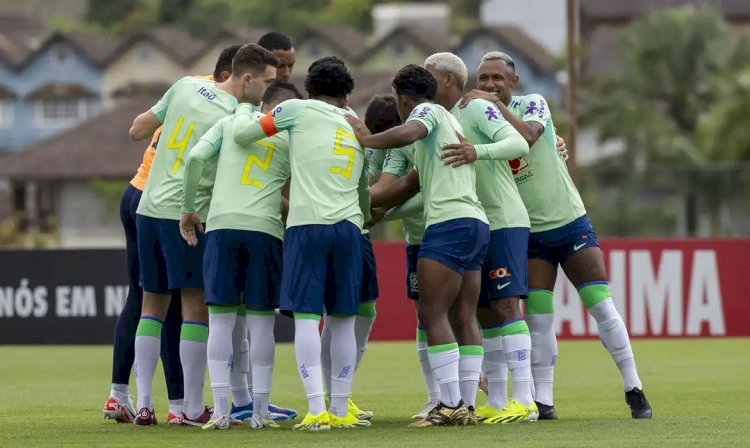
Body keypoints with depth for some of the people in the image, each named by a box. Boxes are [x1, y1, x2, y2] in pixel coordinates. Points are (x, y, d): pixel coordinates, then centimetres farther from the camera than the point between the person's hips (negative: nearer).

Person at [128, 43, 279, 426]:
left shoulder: (186, 86, 5)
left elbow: (138, 130, 13)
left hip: (148, 208, 6)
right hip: (187, 215, -6)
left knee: (152, 305, 12)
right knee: (196, 306, -2)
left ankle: (143, 403, 8)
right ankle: (193, 409, -3)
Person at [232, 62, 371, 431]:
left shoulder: (299, 110, 7)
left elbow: (241, 136, 8)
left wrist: (246, 119, 30)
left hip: (307, 224, -4)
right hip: (349, 226, 4)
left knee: (306, 317, -5)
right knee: (342, 320, 10)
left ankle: (317, 410, -13)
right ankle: (340, 410, 11)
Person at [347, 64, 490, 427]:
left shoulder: (428, 111, 2)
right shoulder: (450, 123, 28)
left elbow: (406, 134, -22)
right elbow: (412, 183, 32)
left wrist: (366, 139, -7)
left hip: (450, 223, -9)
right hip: (476, 224, 9)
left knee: (432, 314, -10)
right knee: (465, 318, 6)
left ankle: (451, 404, -17)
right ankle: (467, 405, 3)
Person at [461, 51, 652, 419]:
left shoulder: (532, 104, -7)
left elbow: (528, 134, -29)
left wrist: (496, 105, -32)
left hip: (569, 220, -2)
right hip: (529, 234, 2)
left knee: (601, 306, -4)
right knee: (537, 317, -6)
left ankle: (634, 390, 4)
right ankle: (542, 400, -1)